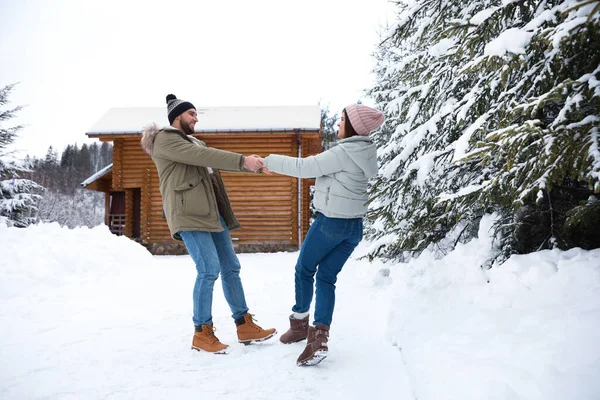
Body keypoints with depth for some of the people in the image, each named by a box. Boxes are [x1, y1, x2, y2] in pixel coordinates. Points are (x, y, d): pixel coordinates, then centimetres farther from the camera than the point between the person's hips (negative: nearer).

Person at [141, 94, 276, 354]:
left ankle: (245, 327, 12)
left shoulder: (193, 142, 25)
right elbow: (203, 156, -17)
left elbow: (217, 161, 15)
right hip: (189, 214, -9)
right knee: (209, 269, -14)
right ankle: (202, 333, -1)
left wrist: (254, 165, 2)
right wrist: (242, 161, -22)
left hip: (211, 212, 9)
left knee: (231, 267, 6)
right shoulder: (164, 140, -4)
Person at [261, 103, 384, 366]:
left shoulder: (344, 152, -17)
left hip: (331, 222, -7)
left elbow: (304, 167, -16)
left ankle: (300, 324, 28)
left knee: (304, 269, 14)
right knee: (327, 278, 8)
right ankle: (319, 336, -5)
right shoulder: (363, 154, 10)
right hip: (353, 226, 8)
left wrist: (270, 161, -3)